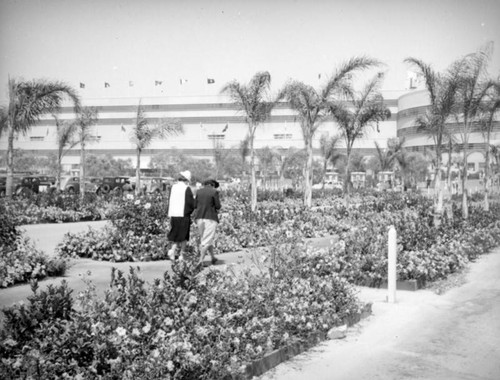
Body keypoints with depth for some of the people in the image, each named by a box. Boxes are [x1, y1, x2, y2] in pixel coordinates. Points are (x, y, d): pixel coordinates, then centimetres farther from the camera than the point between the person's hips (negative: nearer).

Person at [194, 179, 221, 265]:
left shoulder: (199, 191, 7)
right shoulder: (214, 192, -6)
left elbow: (195, 205, 9)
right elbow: (218, 206, -7)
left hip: (199, 218, 5)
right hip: (210, 218, -5)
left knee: (207, 238, 18)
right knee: (206, 241, -3)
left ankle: (213, 258, 26)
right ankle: (200, 261, -10)